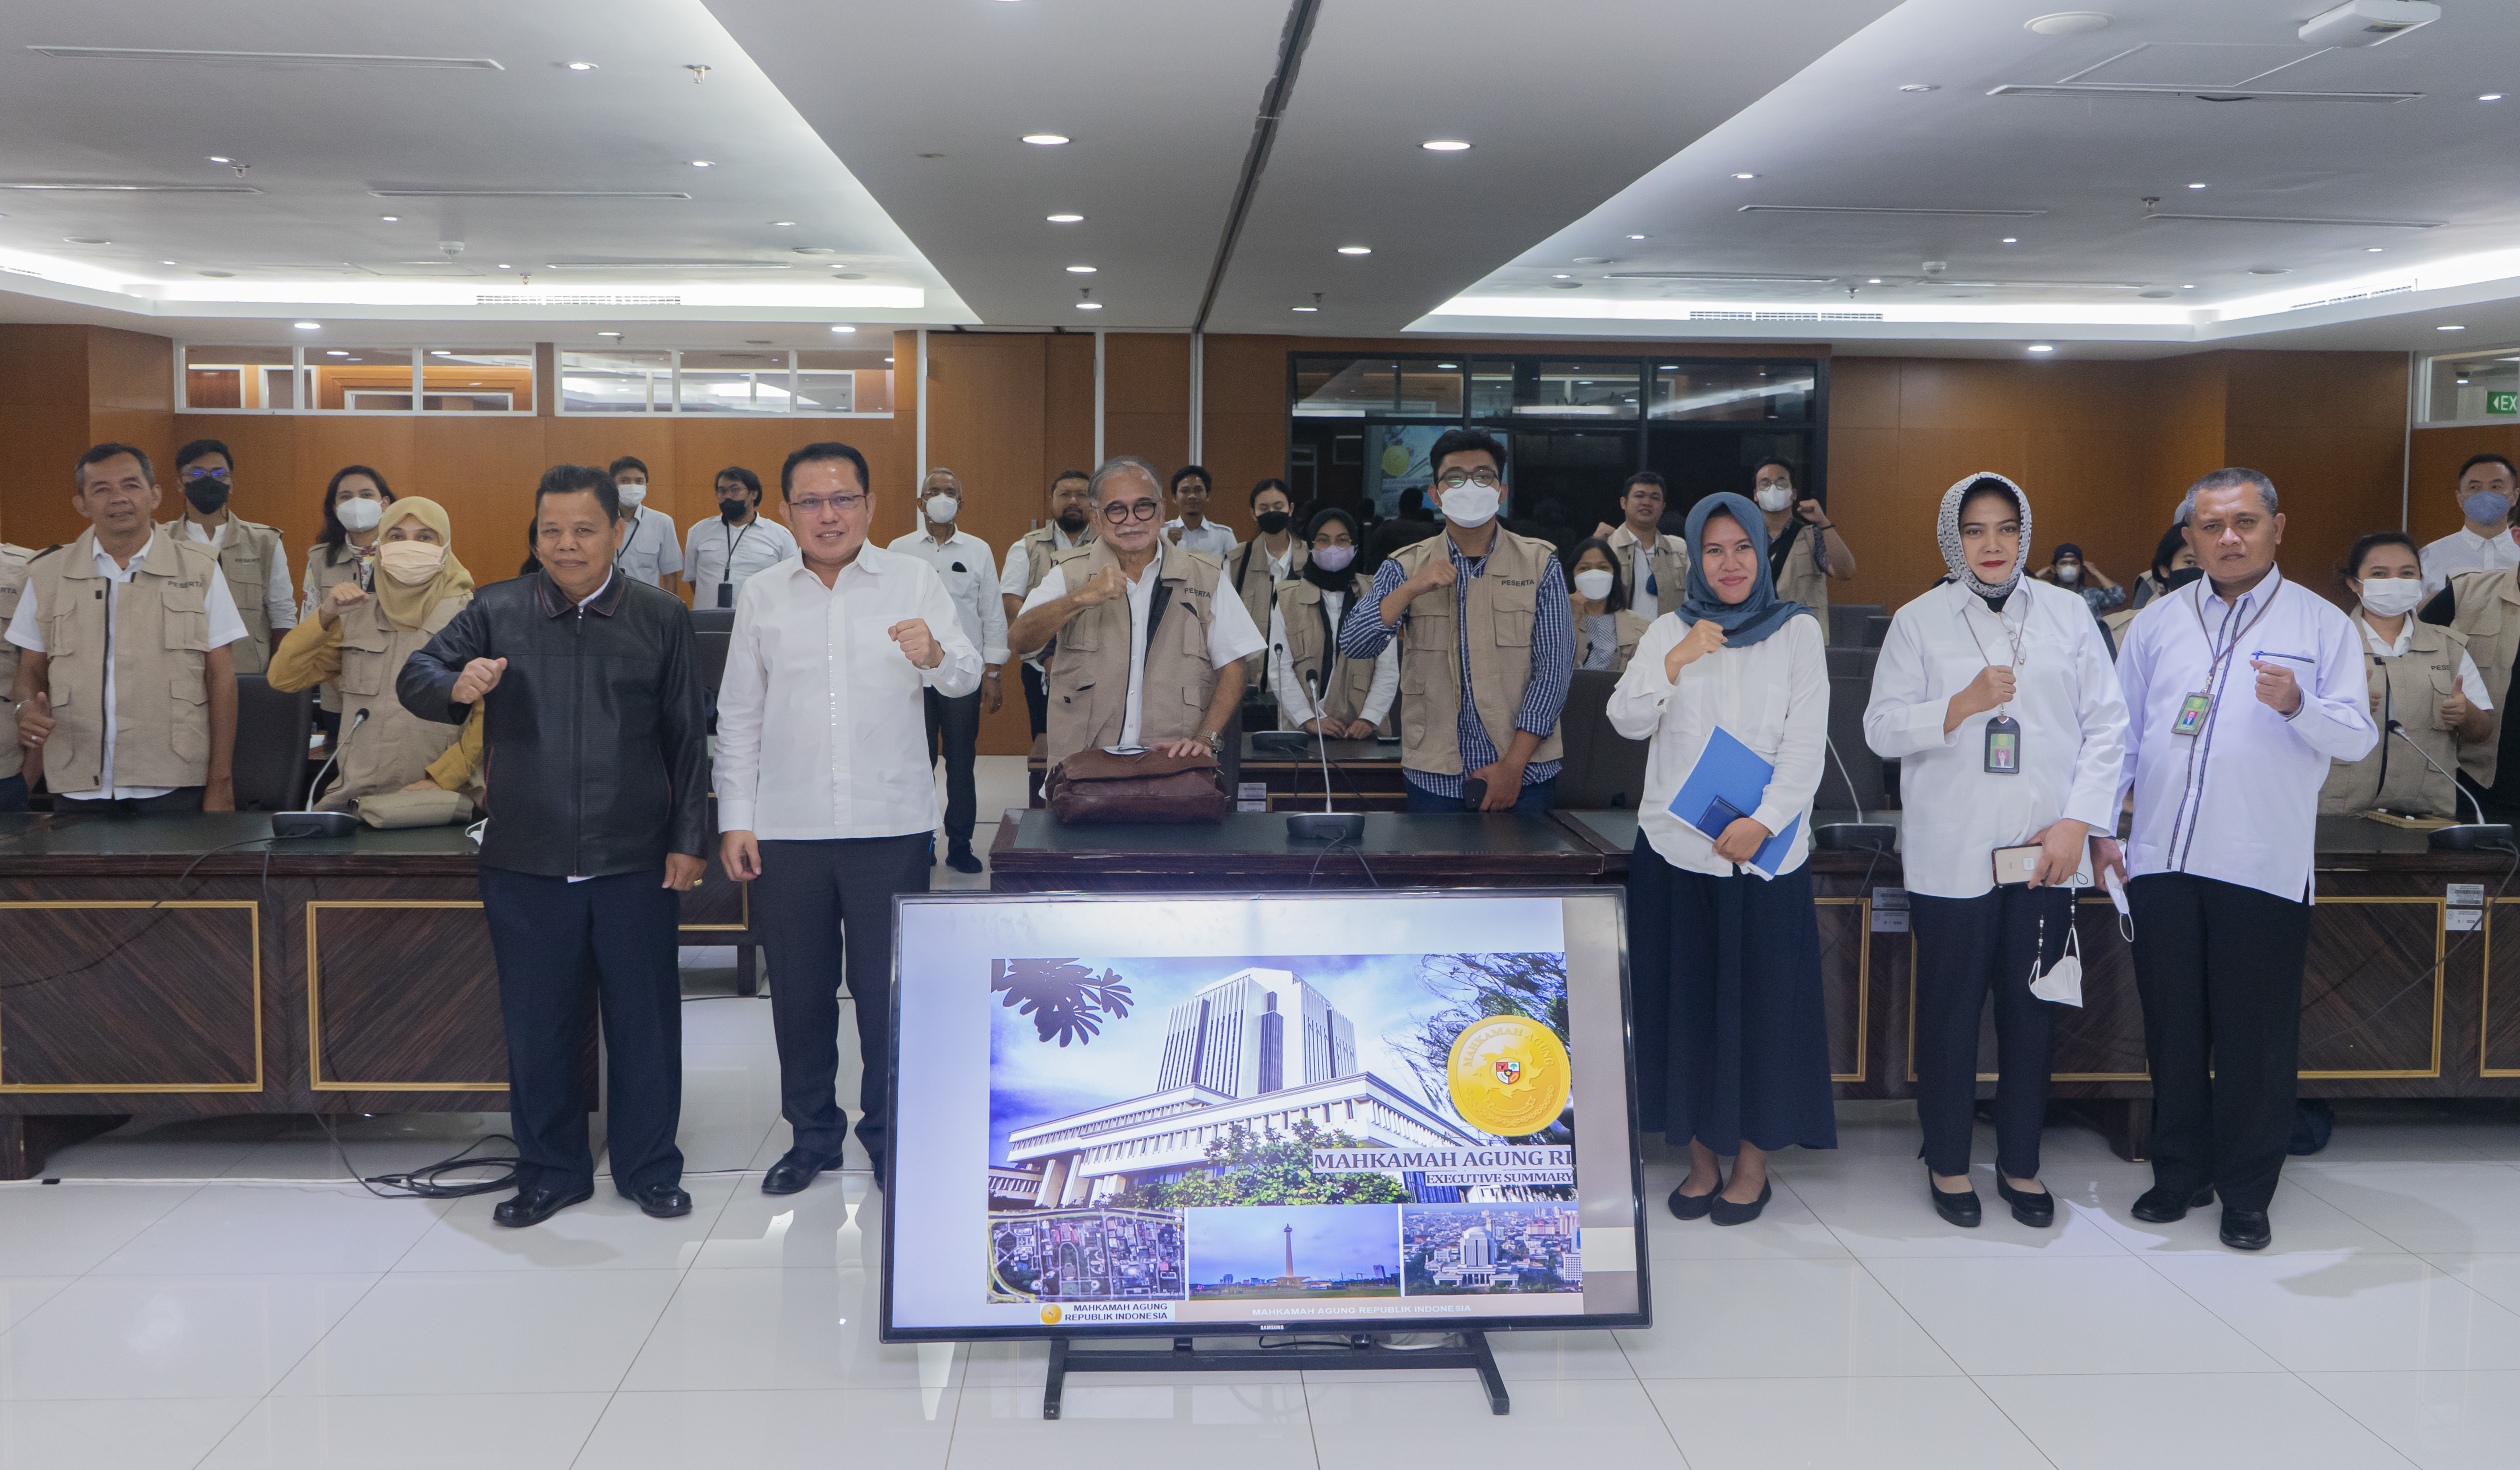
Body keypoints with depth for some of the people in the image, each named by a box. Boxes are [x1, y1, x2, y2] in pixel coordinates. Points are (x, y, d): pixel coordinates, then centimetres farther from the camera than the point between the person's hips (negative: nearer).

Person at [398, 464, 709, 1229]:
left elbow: (687, 736, 5)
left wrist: (689, 838, 0)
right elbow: (413, 678, 2)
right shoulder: (496, 612, 5)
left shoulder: (662, 617, 5)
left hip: (635, 864, -1)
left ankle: (648, 1167, 23)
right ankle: (550, 1170, 25)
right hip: (526, 865, 1)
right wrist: (456, 686, -22)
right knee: (537, 1024, 10)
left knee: (644, 1021, 7)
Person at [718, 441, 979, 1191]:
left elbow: (967, 676, -7)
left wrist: (934, 656, -30)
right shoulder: (761, 595, 8)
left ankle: (891, 1135, 20)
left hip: (890, 822, -2)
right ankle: (812, 1133, 26)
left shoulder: (916, 580, 1)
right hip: (787, 827, 2)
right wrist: (735, 818, 4)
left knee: (888, 988, 4)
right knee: (799, 988, 11)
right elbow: (739, 715, 10)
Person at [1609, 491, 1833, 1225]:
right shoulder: (1670, 632, 9)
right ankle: (1702, 1157, 17)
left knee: (1763, 998, 1)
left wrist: (1763, 821, -15)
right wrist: (1676, 661, -12)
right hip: (1675, 847, 2)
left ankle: (1753, 1160, 13)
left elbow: (1807, 741, -4)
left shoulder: (1798, 632, 3)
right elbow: (1628, 721, 0)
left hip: (1765, 850, -2)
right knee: (1686, 997, 5)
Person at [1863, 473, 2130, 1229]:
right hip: (1952, 853, -2)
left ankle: (2020, 1164, 23)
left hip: (2046, 851, 2)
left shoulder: (2068, 614, 7)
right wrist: (1964, 704, -15)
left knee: (2033, 1010, 8)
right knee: (1950, 1010, 5)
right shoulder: (1920, 621, 3)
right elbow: (1882, 728, -1)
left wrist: (2080, 821, -6)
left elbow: (2107, 726, 4)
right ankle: (1948, 1163, 20)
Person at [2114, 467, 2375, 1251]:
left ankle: (2247, 1193, 16)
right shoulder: (2158, 622, 10)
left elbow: (2359, 737, -5)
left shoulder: (2320, 623, 2)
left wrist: (2300, 704, -23)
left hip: (2263, 870, -3)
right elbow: (2122, 731, 14)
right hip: (2163, 863, 3)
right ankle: (2179, 1173, 25)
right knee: (2172, 1030, 11)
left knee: (2255, 1040, 3)